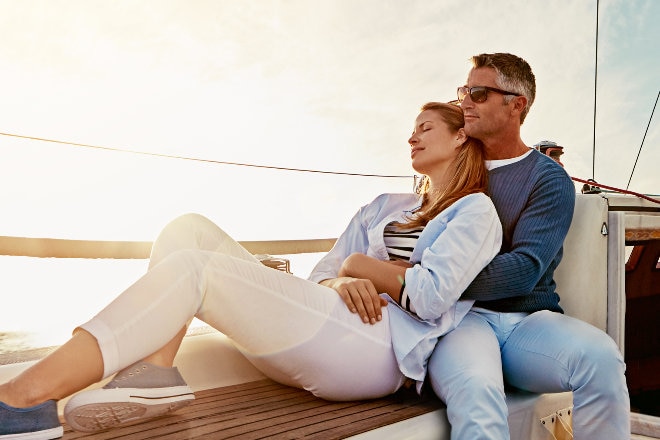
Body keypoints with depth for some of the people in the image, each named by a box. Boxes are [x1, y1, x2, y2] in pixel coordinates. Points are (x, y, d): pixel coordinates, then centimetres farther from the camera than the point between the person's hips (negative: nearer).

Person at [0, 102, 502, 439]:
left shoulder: (475, 210, 9)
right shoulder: (383, 208, 28)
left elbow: (432, 297, -6)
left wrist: (360, 265, 6)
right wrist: (341, 282, -4)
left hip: (378, 349, -7)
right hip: (320, 341, 7)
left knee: (192, 269, -23)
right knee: (190, 229, -3)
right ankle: (152, 374, -22)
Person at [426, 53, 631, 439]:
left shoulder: (549, 178, 4)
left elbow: (524, 269, -11)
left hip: (529, 317, 1)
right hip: (464, 318, 0)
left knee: (601, 356, -30)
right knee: (475, 388, -34)